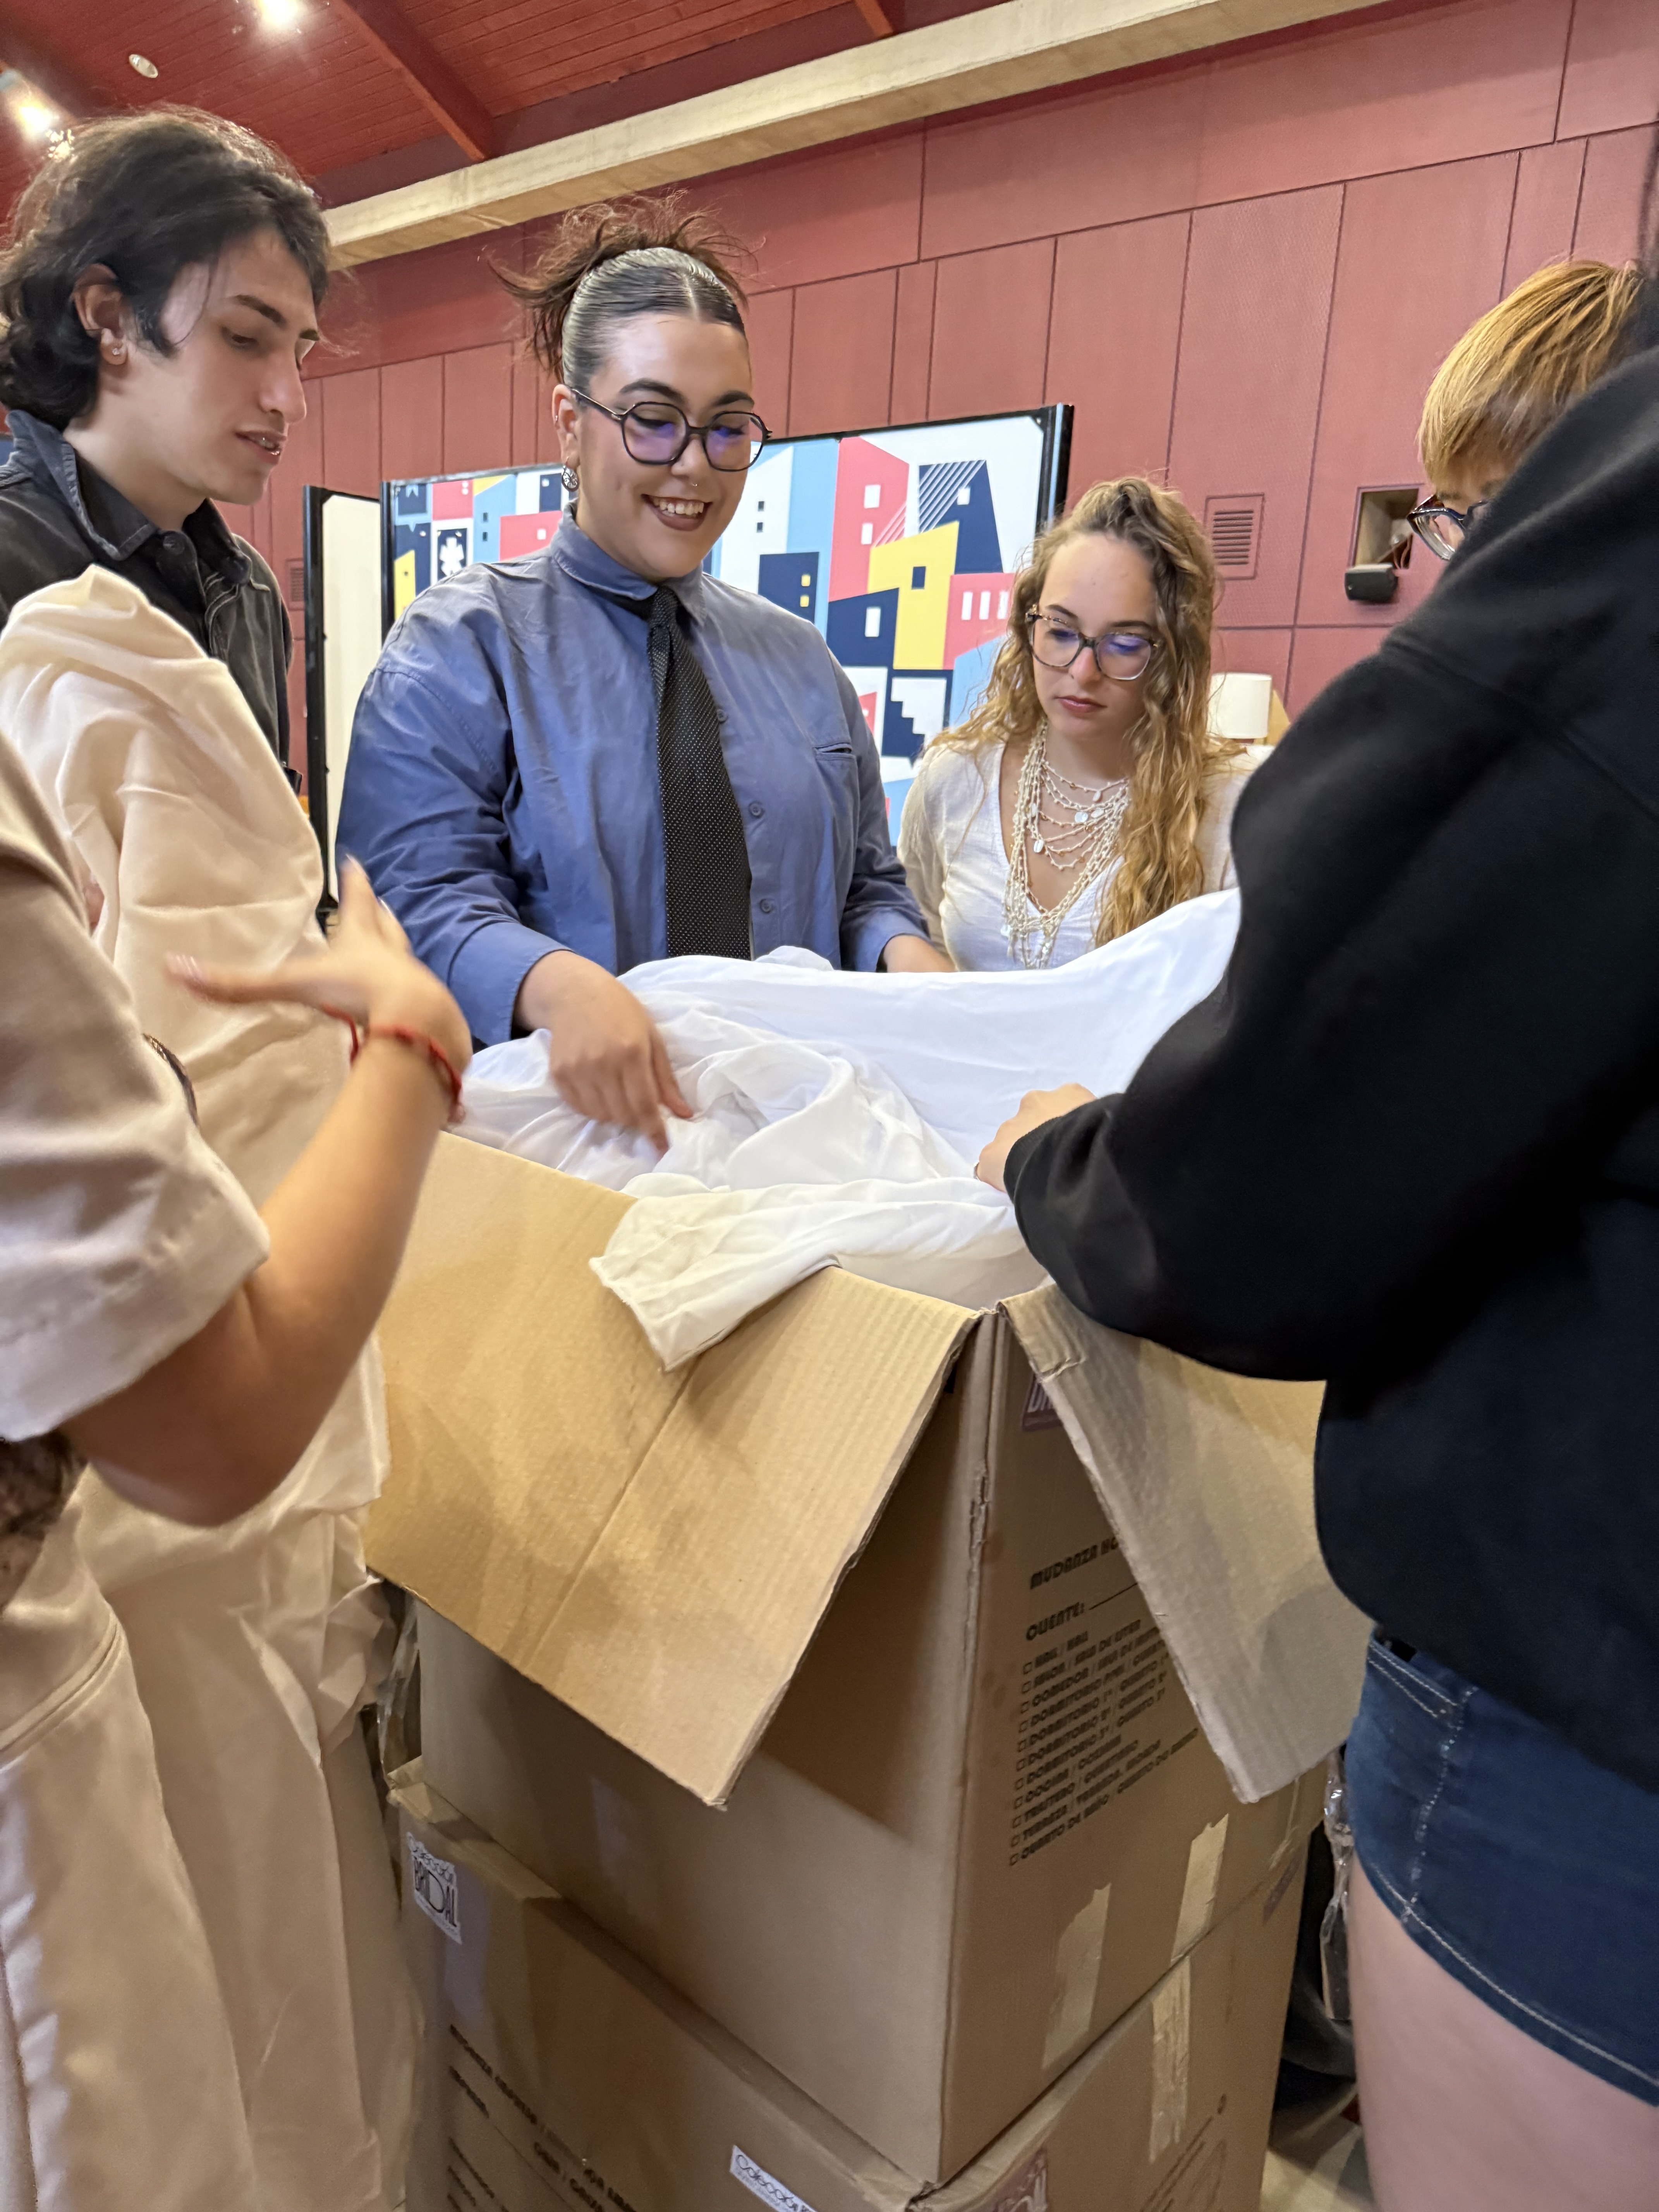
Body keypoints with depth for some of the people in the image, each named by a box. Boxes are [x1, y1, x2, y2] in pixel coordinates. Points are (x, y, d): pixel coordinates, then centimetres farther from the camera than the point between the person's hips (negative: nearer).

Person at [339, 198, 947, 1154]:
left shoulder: (801, 660, 18)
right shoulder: (460, 646, 3)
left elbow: (866, 885, 20)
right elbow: (422, 903, -8)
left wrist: (908, 959, -4)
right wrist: (561, 985, -29)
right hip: (565, 1116, -5)